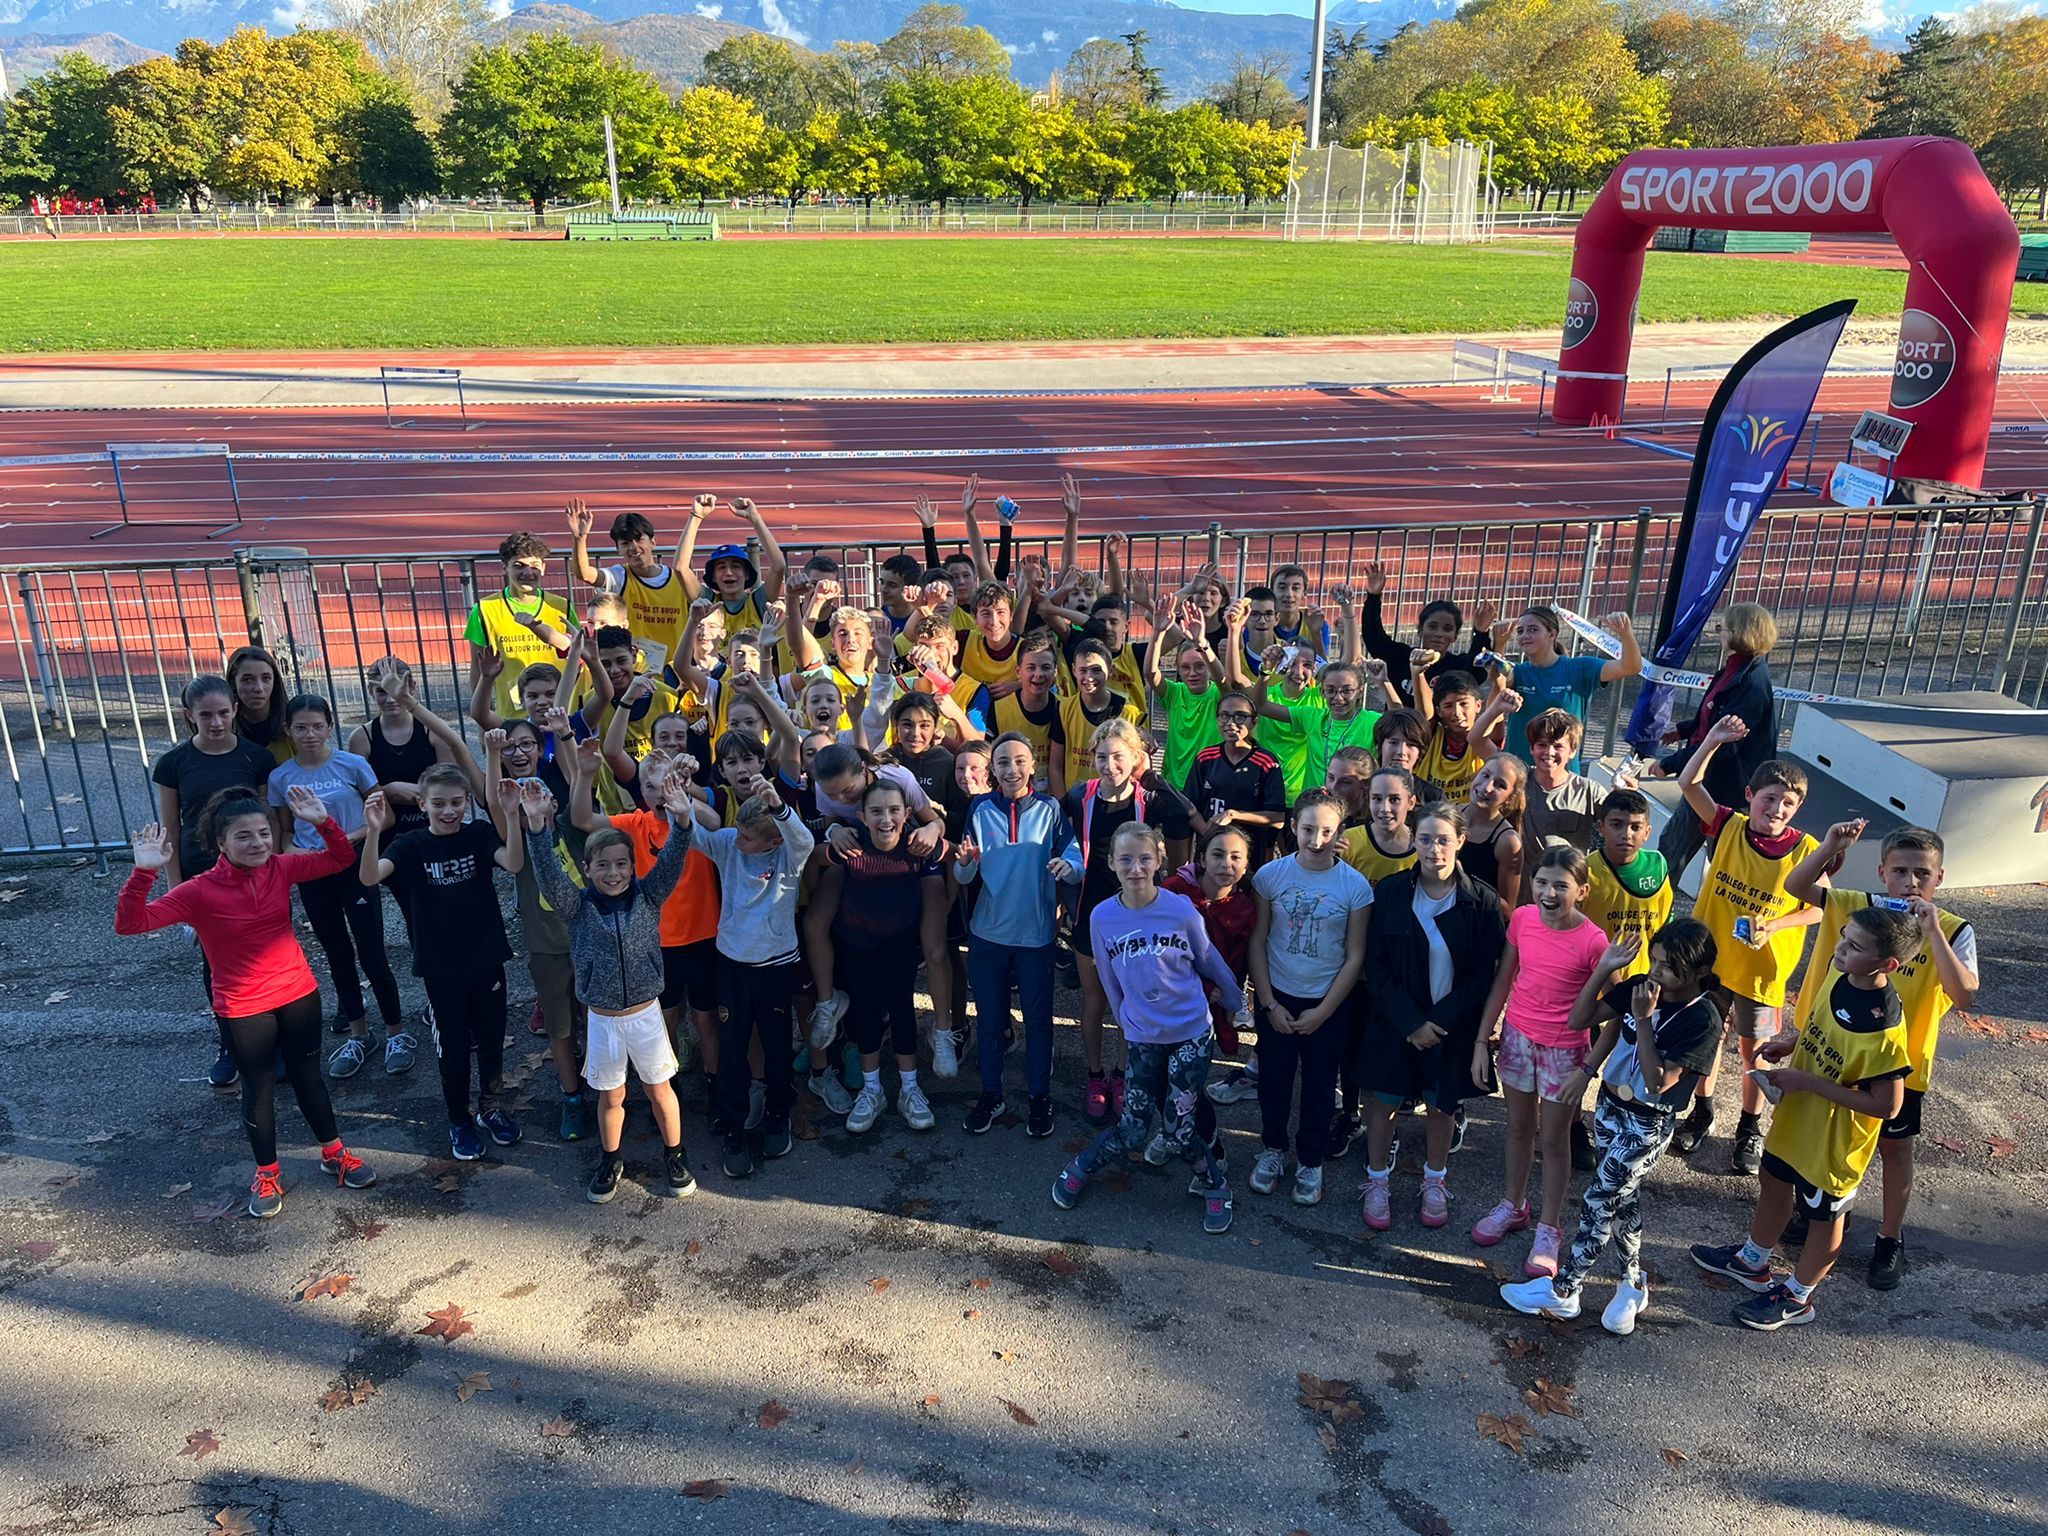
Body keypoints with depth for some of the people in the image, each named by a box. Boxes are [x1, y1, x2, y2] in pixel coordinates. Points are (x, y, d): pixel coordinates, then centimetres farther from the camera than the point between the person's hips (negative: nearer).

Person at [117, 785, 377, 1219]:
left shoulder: (281, 869, -7)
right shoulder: (200, 891, -17)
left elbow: (341, 859, 0)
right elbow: (130, 923, -22)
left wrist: (322, 822, -18)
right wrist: (143, 873, -37)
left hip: (299, 994, 3)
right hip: (244, 1009, -3)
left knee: (308, 1076, 20)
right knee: (259, 1091, 12)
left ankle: (334, 1153, 37)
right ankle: (268, 1174, 33)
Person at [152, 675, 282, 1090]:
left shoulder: (257, 757, -6)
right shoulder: (174, 763, -4)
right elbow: (169, 831, 1)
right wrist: (176, 887, 0)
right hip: (202, 877, 1)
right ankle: (230, 1045, 26)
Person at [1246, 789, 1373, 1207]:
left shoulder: (1355, 886, -12)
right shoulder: (1270, 875, -10)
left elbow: (1354, 957, -7)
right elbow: (1257, 942, -4)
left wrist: (1322, 1013, -9)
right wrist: (1269, 1004, -7)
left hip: (1328, 1004, -1)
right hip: (1276, 999, 1)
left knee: (1319, 1086, 14)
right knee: (1274, 1078, 15)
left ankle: (1311, 1162, 32)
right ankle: (1273, 1149, 37)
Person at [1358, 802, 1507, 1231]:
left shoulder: (1482, 901, -11)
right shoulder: (1390, 891, -9)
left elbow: (1482, 975, -8)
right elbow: (1376, 966, -7)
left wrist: (1439, 1021, -14)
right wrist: (1411, 1022, -14)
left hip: (1453, 1025, 0)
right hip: (1393, 1019, 0)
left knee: (1442, 1103, 15)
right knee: (1383, 1100, 9)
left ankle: (1435, 1181, 37)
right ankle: (1378, 1182, 29)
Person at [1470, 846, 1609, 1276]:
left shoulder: (1593, 941, -21)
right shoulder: (1522, 918, -9)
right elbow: (1503, 980, 1)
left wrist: (1588, 1071, -15)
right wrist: (1483, 1040, 2)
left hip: (1564, 1050, -4)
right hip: (1518, 1038, 4)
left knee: (1553, 1139, 10)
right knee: (1518, 1128, 20)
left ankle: (1547, 1231, 25)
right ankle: (1513, 1206, 39)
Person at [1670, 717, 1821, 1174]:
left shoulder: (1805, 851, -14)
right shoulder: (1730, 827, -9)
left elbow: (1821, 908, -6)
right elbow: (1689, 784, -14)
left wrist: (1773, 925, -20)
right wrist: (1713, 740, -24)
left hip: (1762, 968, -2)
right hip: (1710, 958, 2)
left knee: (1754, 1050, 13)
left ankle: (1750, 1130, 33)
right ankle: (1702, 1112, 38)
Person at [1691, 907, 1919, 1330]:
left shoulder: (1884, 1030, -36)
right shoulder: (1838, 970, -14)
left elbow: (1886, 1105, -28)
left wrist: (1807, 1082, -28)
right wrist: (1791, 1043, -6)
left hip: (1835, 1137, -8)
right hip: (1798, 1114, 8)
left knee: (1824, 1216, 18)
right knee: (1775, 1183, 27)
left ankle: (1797, 1297, 40)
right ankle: (1752, 1262, 51)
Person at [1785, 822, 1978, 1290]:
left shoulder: (1953, 932, -16)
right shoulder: (1855, 907, -10)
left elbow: (1965, 995, -29)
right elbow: (1795, 885, -12)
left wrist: (1933, 932, -35)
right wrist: (1830, 847, -26)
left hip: (1898, 1062, -2)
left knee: (1895, 1150, 15)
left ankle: (1891, 1238, 34)